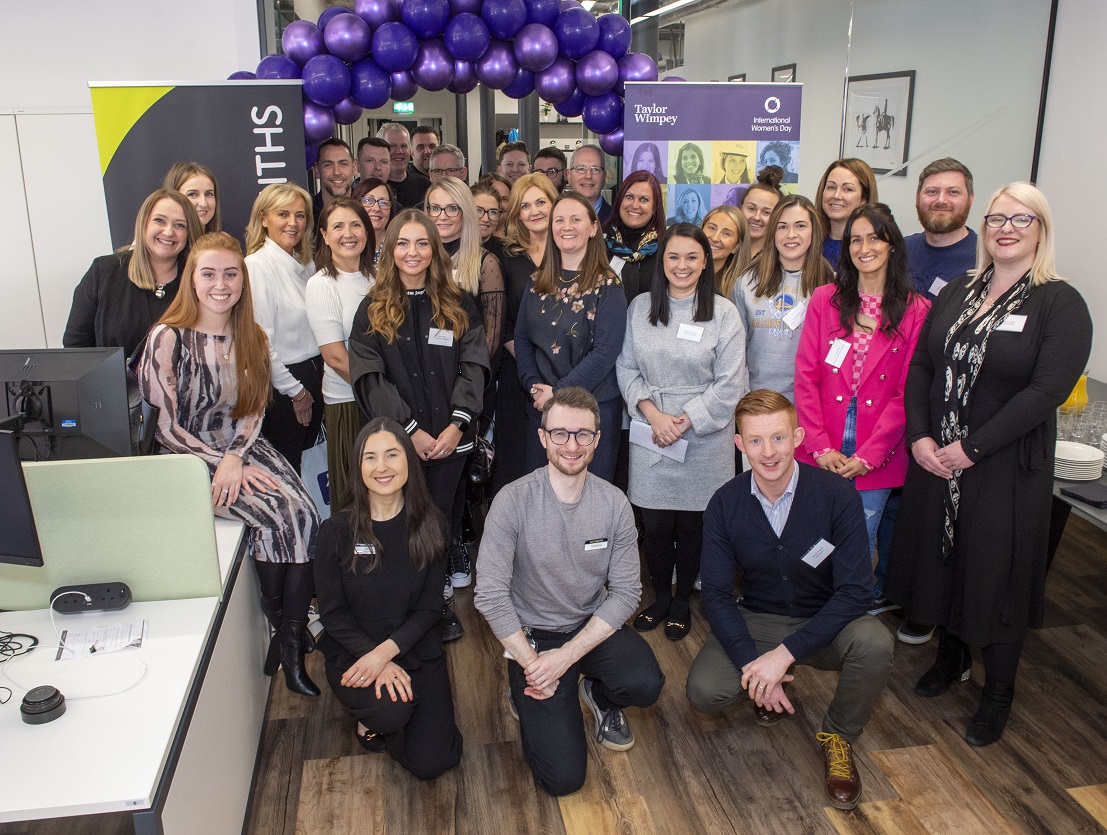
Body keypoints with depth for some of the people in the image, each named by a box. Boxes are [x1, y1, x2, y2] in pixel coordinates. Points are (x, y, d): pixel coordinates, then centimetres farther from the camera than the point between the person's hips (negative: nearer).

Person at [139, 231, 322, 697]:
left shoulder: (251, 339, 8)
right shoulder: (168, 338, -10)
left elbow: (253, 410, 8)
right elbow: (163, 426, -10)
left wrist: (236, 457, -11)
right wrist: (221, 464, -16)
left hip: (242, 447, 5)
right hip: (189, 459, -5)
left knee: (304, 514, -21)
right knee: (275, 514, -25)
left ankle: (291, 644, -14)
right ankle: (280, 625, -2)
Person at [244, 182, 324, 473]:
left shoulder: (306, 264, 9)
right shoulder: (256, 266, -14)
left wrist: (309, 389, 9)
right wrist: (295, 391, -10)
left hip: (312, 380, 7)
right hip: (280, 388, -7)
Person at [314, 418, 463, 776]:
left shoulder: (429, 525, -6)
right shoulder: (337, 531, -10)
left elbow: (430, 606, -5)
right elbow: (332, 613, -6)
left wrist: (386, 652, -20)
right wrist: (375, 660, -19)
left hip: (415, 650, 2)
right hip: (353, 652, -2)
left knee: (431, 763, -7)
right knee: (390, 710, -32)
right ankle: (369, 717, 6)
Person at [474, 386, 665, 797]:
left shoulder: (614, 504, -8)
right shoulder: (513, 501, -17)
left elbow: (626, 592, -9)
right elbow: (490, 595, -17)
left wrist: (566, 655, -18)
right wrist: (531, 663, -17)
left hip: (594, 626, 3)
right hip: (533, 635, -3)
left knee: (645, 685, -28)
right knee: (563, 778, -12)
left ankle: (600, 695, 10)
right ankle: (526, 695, 19)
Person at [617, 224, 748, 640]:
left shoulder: (723, 313, -3)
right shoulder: (640, 308, 4)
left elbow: (730, 385, -6)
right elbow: (626, 368, 5)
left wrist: (683, 421, -12)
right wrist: (652, 413, -9)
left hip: (704, 438, -1)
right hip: (650, 435, 2)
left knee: (692, 524, 8)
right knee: (655, 524, 7)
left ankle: (682, 601, 29)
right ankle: (660, 596, 30)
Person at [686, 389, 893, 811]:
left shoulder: (837, 495, -19)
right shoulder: (725, 504, -11)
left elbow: (855, 591, -21)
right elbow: (716, 594, -8)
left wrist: (784, 653, -28)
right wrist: (753, 663, -23)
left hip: (825, 621, -1)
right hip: (756, 621, 1)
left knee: (874, 644, -33)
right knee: (704, 692, -23)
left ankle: (838, 735, -1)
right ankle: (770, 684, 14)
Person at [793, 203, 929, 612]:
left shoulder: (916, 311, 1)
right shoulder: (825, 299, 5)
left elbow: (907, 391, -2)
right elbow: (806, 377, 1)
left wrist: (868, 456, -10)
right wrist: (821, 447, -7)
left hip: (875, 458, -1)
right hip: (821, 454, 1)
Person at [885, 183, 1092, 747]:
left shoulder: (1060, 303, -9)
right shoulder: (956, 294, 8)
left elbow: (1048, 389, -18)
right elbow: (919, 367, 5)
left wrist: (972, 449, -20)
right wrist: (919, 436, -9)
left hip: (1005, 466, -5)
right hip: (935, 460, 5)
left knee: (997, 573, 6)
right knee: (941, 558, 16)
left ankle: (998, 696, 25)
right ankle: (952, 657, 40)